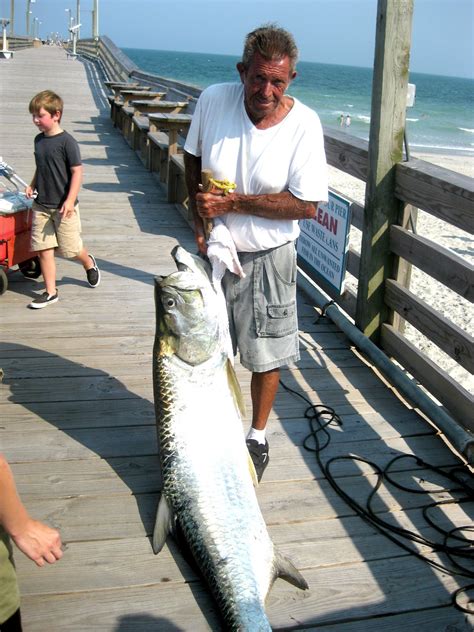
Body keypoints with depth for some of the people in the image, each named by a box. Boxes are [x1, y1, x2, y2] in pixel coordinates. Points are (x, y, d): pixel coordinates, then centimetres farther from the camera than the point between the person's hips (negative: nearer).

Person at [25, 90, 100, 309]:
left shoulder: (66, 141, -14)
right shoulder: (39, 140, 7)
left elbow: (77, 171, -14)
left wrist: (70, 200, -20)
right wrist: (32, 185, 5)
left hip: (63, 206, -6)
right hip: (41, 205, 6)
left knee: (71, 247, 6)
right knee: (43, 248, 3)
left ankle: (89, 263, 40)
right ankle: (50, 292, 11)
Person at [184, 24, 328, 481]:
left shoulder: (303, 123, -18)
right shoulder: (214, 100, -11)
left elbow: (306, 205, -19)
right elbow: (192, 160, 5)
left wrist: (231, 203, -23)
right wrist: (199, 219, -6)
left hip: (267, 256, -2)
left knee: (266, 355, 9)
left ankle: (258, 436, 33)